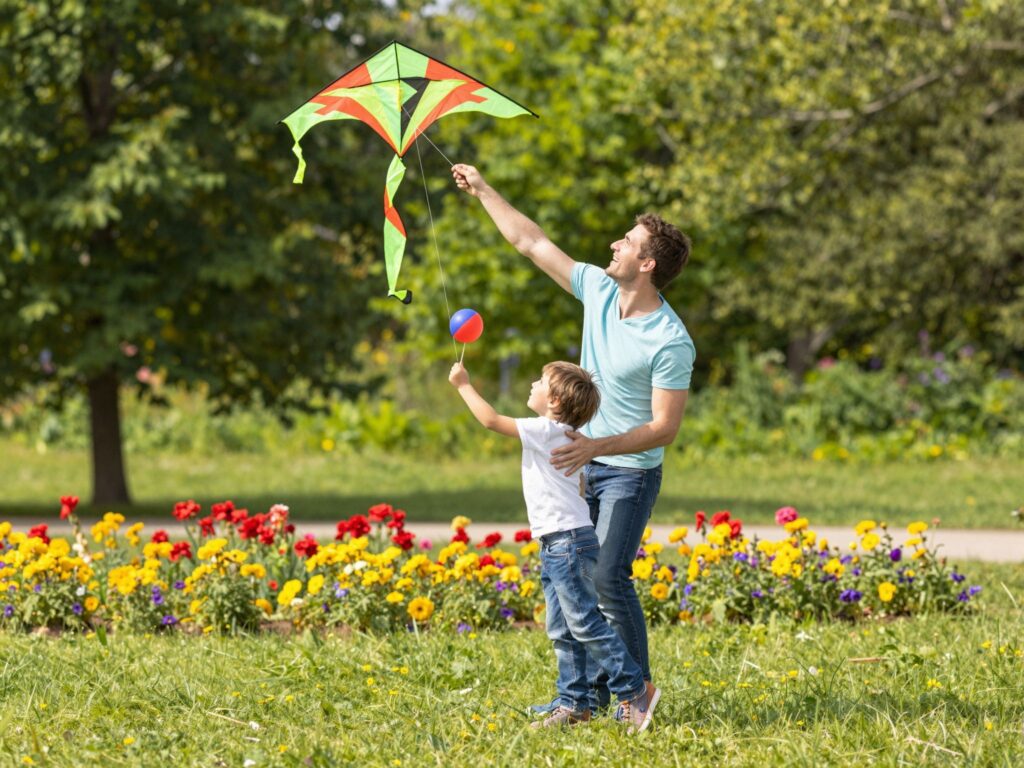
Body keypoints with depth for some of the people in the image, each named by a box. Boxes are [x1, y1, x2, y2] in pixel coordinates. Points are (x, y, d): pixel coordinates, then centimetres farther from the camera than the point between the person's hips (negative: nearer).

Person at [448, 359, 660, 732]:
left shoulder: (546, 430, -13)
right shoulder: (561, 435, 15)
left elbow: (492, 420, -12)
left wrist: (463, 385, -3)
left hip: (569, 542, -10)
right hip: (556, 545, 10)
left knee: (584, 623, -10)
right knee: (562, 631, 10)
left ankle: (635, 690, -7)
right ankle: (573, 703, 12)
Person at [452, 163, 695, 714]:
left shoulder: (671, 343, -22)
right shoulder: (598, 290, -1)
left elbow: (665, 427, -21)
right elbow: (532, 243, 8)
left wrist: (597, 446, -32)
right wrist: (483, 191, 11)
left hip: (630, 472, -8)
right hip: (584, 463, 8)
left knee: (608, 577, -15)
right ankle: (592, 690, 15)